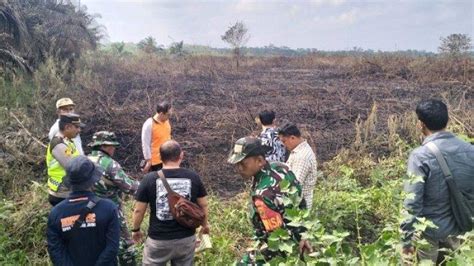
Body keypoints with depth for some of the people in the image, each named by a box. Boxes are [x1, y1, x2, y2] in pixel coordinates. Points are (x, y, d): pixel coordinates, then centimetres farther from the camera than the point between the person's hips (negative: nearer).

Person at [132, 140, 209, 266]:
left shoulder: (149, 179, -11)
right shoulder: (193, 177, -6)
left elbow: (139, 210, -5)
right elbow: (203, 205, 4)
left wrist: (135, 229, 14)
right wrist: (205, 224, 22)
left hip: (158, 240, -1)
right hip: (186, 239, 2)